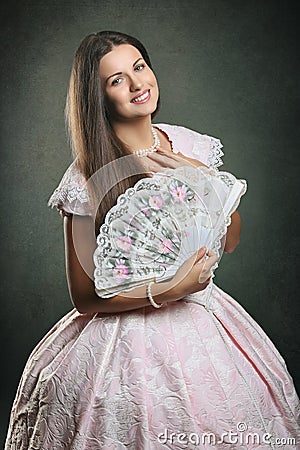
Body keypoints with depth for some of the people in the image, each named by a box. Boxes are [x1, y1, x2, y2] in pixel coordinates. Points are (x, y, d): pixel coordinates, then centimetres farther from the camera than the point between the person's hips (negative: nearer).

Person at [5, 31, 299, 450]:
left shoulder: (191, 145, -1)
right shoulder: (87, 180, -15)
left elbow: (230, 241, 5)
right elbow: (84, 297, -10)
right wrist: (167, 292, -20)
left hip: (205, 320, 5)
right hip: (131, 339, -5)